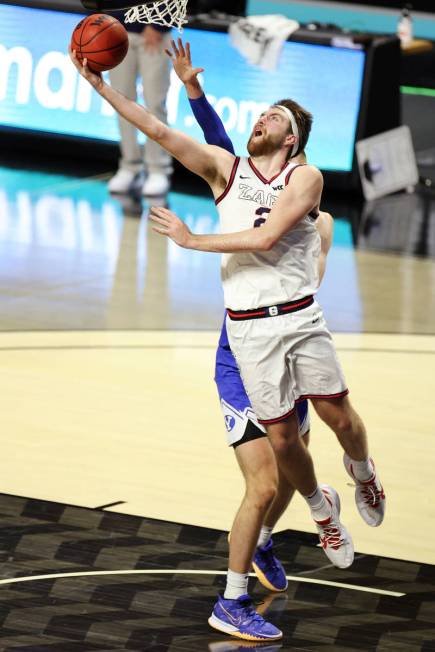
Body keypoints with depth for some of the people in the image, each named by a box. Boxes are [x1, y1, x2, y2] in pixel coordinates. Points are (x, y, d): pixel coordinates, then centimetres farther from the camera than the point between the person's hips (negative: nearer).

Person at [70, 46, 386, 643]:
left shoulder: (306, 178, -4)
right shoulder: (226, 168, 4)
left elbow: (264, 238, -17)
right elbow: (158, 131, -4)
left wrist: (192, 240, -13)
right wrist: (99, 85, -12)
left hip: (302, 318, -1)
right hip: (250, 326, 1)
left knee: (340, 417, 5)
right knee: (282, 440, 1)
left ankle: (364, 475, 38)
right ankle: (321, 509, 27)